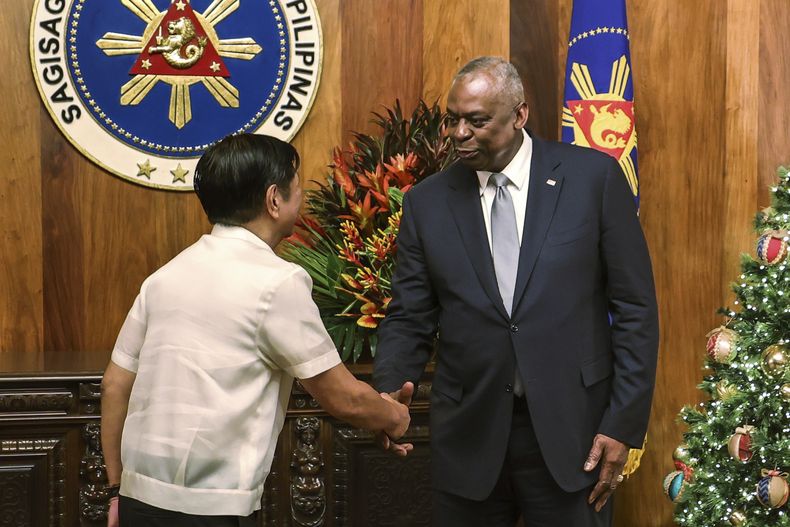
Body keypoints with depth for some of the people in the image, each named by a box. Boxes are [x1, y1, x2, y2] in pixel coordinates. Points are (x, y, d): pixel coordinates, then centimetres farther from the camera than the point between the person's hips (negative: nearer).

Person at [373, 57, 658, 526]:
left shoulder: (594, 177, -3)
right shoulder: (427, 202, 4)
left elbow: (635, 307, -2)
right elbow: (410, 319, 6)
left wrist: (624, 423, -6)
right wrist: (392, 389, -13)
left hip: (572, 431, -2)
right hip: (469, 434, 2)